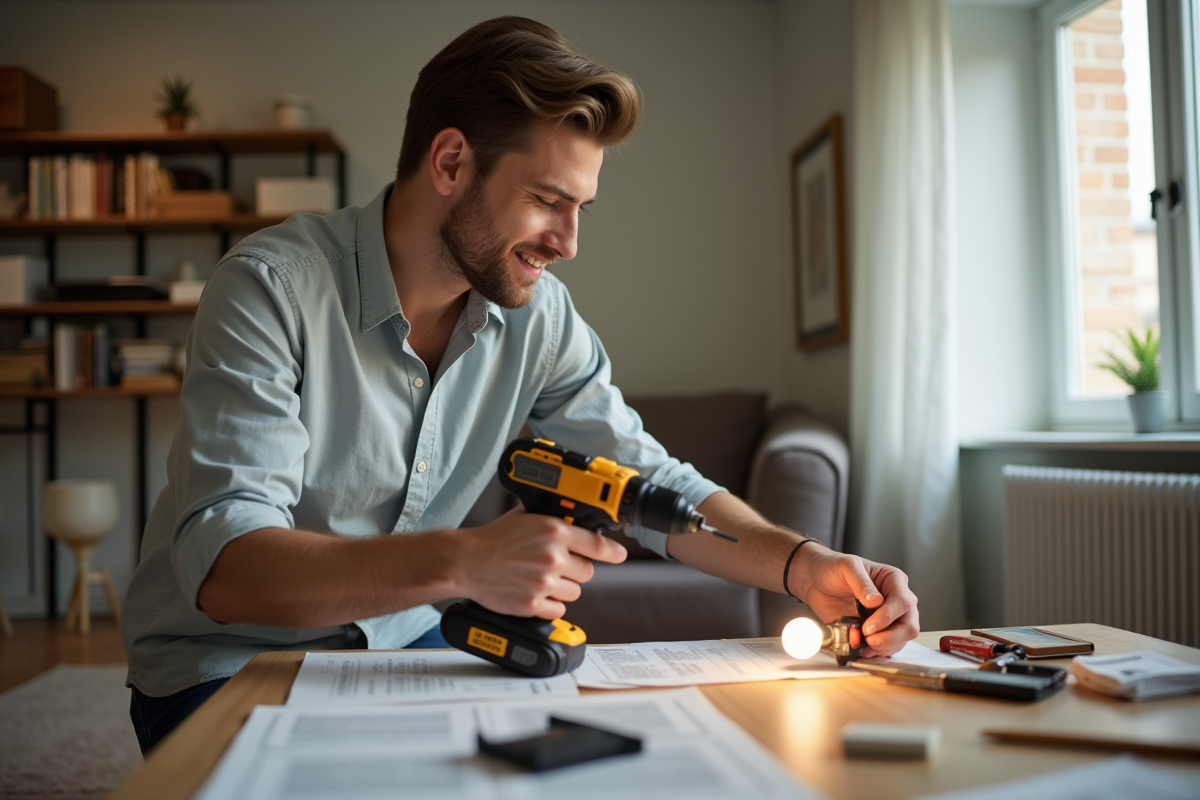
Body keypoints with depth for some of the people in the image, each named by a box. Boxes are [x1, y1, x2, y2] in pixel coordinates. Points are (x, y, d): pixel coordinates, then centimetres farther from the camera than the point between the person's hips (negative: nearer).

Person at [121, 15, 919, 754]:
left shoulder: (537, 314, -6)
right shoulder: (272, 287, -23)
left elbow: (649, 479, 0)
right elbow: (223, 565, -31)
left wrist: (804, 564, -16)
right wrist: (460, 561, -45)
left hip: (397, 650, 5)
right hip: (221, 667, -4)